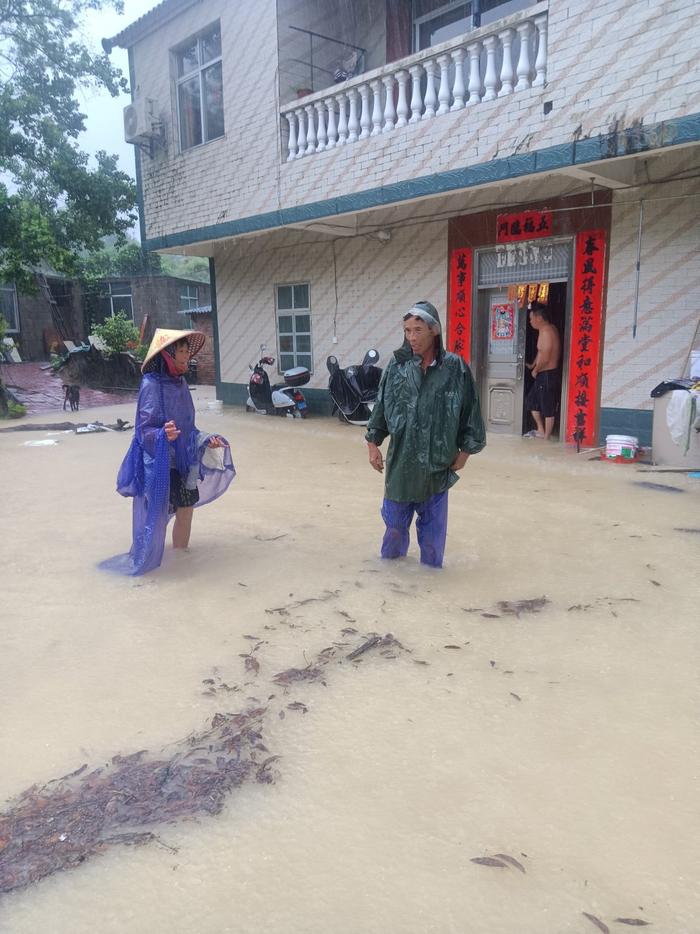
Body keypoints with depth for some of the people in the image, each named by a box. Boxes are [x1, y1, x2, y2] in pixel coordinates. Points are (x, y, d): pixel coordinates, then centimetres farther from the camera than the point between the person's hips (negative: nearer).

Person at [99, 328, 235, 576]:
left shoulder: (180, 383, 6)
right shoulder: (152, 384, -15)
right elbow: (144, 429, -17)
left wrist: (206, 441, 7)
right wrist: (163, 435, -36)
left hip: (182, 460, 7)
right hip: (158, 463, -7)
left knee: (186, 508, 11)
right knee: (156, 515, -1)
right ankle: (145, 562, 14)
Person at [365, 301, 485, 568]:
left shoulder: (455, 368, -7)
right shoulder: (397, 365, -2)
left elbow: (470, 411, -1)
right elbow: (380, 405, 5)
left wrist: (464, 452, 0)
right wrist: (373, 444, 5)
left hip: (437, 462, -1)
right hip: (401, 459, 2)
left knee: (433, 521, 10)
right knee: (395, 517, 12)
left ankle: (431, 565, 29)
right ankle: (391, 560, 35)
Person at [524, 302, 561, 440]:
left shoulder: (546, 331, -19)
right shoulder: (546, 330, 12)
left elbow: (545, 357, -23)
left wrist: (535, 370, -9)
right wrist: (532, 365, 14)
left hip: (548, 375, -10)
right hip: (543, 374, 10)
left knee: (548, 408, 0)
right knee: (531, 399, 18)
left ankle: (546, 437, 11)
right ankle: (540, 430, 26)